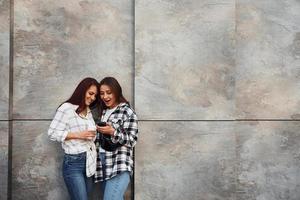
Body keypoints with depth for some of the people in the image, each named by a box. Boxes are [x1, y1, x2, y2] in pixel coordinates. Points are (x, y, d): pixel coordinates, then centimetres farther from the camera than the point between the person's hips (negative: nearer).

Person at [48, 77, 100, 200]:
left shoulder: (88, 112, 16)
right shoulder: (66, 108, -7)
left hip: (89, 162, 7)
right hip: (73, 163, -7)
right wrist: (77, 135, -15)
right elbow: (52, 133, -11)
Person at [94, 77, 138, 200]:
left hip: (119, 166, -7)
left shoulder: (127, 112, -6)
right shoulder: (103, 112, 16)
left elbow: (132, 141, -11)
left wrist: (112, 132, -21)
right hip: (103, 164, 7)